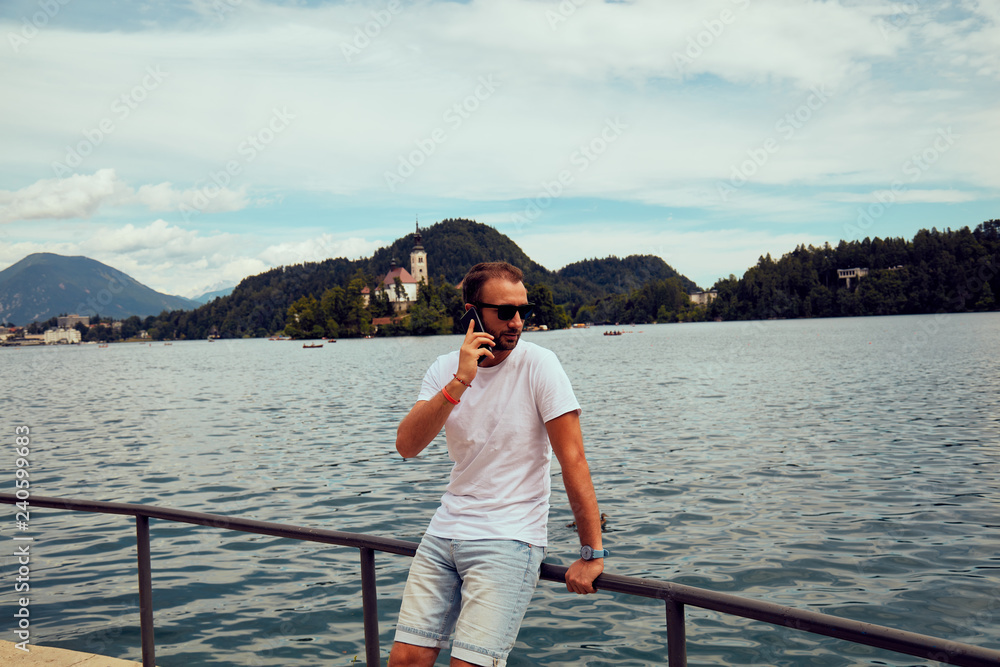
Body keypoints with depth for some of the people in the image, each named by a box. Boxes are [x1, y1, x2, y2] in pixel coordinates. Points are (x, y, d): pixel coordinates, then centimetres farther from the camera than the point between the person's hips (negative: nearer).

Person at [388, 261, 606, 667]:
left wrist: (592, 554, -14)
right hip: (445, 530, 5)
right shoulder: (445, 369, 2)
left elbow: (572, 460, -12)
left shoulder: (537, 365, -10)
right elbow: (407, 446, -11)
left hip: (510, 539, -4)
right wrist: (459, 382, -21)